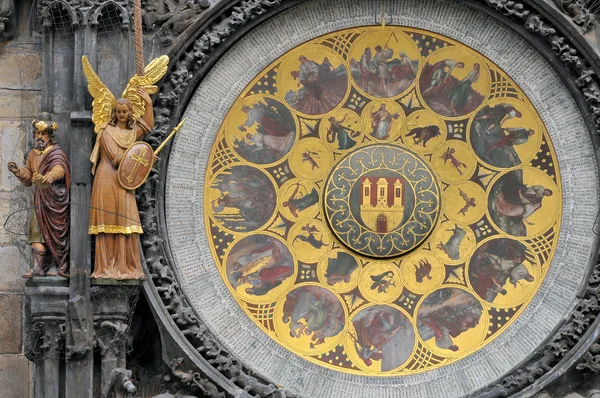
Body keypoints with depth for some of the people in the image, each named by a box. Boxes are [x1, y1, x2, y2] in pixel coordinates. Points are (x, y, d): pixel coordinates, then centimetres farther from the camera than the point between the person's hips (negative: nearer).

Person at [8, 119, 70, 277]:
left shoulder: (57, 153, -6)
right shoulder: (32, 154, 15)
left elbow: (59, 168, -29)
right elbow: (28, 179, 19)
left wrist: (51, 176, -52)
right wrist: (18, 171, -2)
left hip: (55, 198, -6)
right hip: (39, 198, 6)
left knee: (56, 231, -4)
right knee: (37, 229, -2)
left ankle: (57, 266, 4)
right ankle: (38, 266, -4)